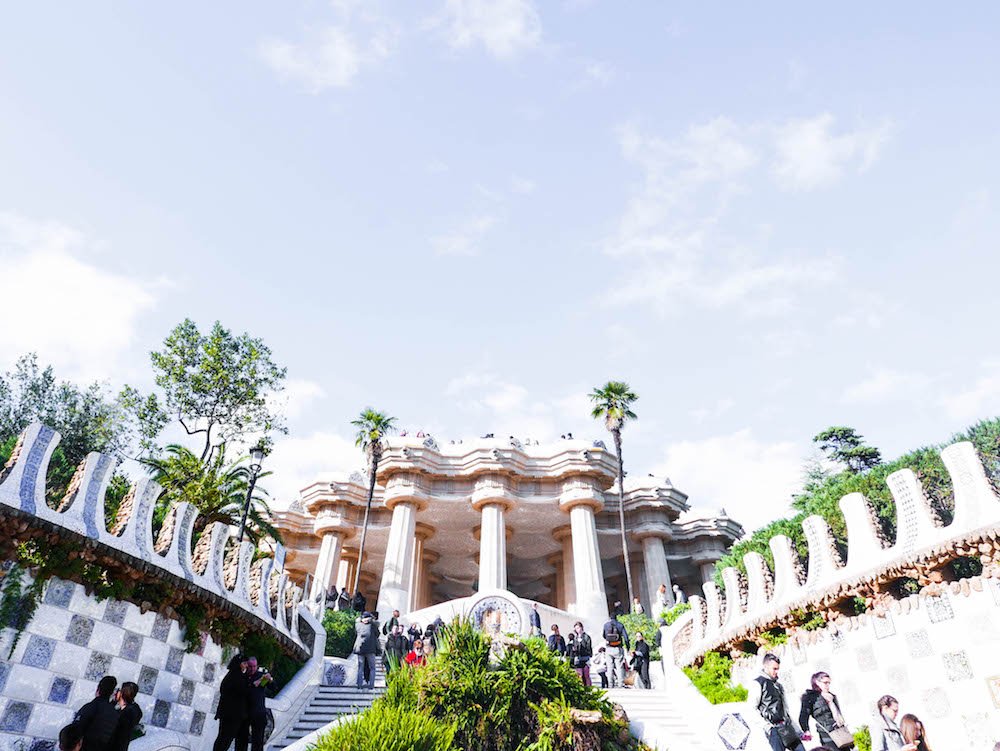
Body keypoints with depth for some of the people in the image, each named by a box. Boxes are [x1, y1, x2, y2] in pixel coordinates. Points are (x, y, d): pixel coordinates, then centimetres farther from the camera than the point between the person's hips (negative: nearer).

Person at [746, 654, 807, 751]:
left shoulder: (779, 685, 21)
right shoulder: (757, 683, -3)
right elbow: (752, 709, -10)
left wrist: (799, 732, 20)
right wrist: (767, 726, -17)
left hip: (787, 727, 7)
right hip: (773, 728, -7)